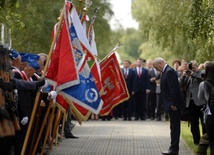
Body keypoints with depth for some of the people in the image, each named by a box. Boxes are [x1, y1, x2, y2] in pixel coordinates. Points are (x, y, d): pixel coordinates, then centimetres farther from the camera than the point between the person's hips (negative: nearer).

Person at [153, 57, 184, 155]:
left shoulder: (169, 72, -17)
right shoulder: (166, 71, 14)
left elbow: (174, 89, -23)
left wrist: (173, 104, -22)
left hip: (173, 105, -10)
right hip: (172, 104, 10)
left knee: (174, 127, -5)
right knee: (174, 127, 13)